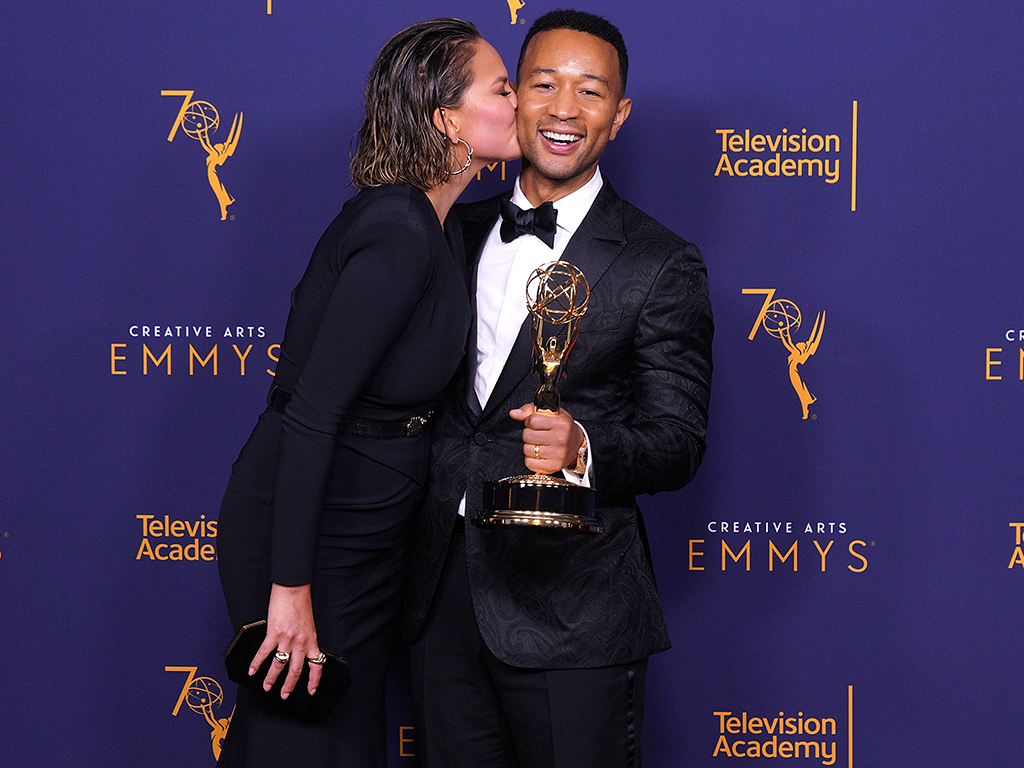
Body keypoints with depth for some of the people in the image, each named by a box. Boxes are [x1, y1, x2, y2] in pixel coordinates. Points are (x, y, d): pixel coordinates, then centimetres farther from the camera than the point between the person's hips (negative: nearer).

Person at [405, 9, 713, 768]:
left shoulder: (662, 266, -4)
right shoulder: (460, 232, 11)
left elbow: (678, 442, -7)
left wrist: (583, 448, -28)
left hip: (571, 614, -5)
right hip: (444, 594, 5)